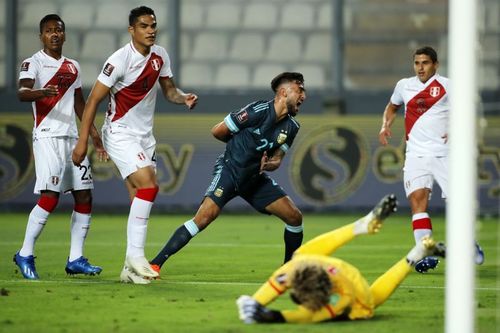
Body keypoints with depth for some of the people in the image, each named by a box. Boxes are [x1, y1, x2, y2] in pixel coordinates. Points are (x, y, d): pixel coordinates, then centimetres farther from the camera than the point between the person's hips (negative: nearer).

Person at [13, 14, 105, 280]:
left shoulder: (72, 67, 19)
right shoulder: (33, 63, -3)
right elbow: (22, 93, -21)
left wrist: (94, 135, 24)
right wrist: (41, 92, -42)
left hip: (72, 137, 7)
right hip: (47, 136, -7)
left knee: (84, 196, 3)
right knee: (50, 196, -17)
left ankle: (76, 259, 10)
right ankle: (25, 255, -6)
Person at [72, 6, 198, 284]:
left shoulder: (160, 55, 4)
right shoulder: (120, 60, -17)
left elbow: (169, 90, 17)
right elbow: (94, 100, -13)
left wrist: (184, 97, -7)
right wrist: (83, 141, -15)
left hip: (145, 136, 7)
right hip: (120, 133, -7)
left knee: (141, 200, 4)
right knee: (148, 185, -23)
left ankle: (131, 269, 8)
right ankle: (136, 256, -20)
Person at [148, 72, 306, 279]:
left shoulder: (291, 127, 1)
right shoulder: (258, 111, -19)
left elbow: (277, 159, 8)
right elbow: (217, 131, -10)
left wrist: (270, 164, -16)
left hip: (256, 178, 7)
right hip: (229, 171, -7)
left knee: (294, 216, -2)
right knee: (206, 216, -24)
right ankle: (155, 264, -21)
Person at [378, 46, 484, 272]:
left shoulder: (446, 86, 0)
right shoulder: (404, 86, 12)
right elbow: (392, 107, 30)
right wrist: (386, 125, 11)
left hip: (444, 152, -2)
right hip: (416, 154, 2)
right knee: (417, 199, -15)